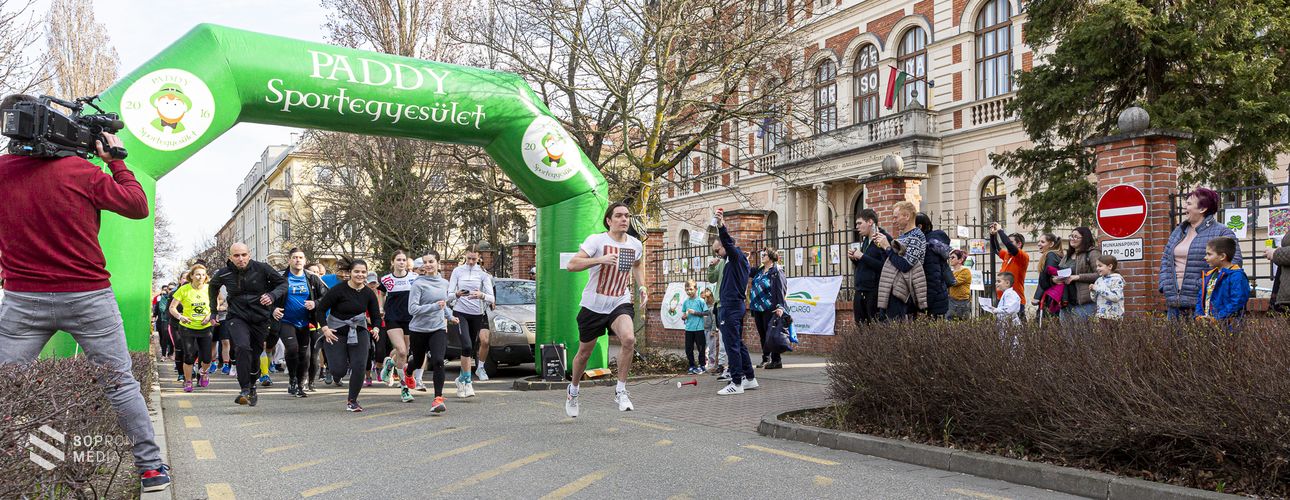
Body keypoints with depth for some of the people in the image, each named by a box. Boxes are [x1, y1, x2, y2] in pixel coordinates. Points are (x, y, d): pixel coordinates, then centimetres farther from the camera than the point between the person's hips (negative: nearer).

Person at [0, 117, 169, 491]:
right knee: (121, 383, 6)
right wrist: (116, 161, 11)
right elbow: (138, 206, 2)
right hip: (88, 296, -1)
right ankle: (151, 467, 11)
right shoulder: (81, 171, -8)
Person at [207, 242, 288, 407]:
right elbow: (212, 287, 20)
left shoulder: (261, 268, -9)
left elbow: (283, 282, -1)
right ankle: (245, 390, -22)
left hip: (260, 318, 1)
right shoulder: (224, 274, -3)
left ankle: (252, 387, 35)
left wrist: (273, 295, -21)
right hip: (237, 318, -1)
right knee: (243, 348, -25)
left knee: (255, 354, 10)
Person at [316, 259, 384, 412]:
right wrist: (325, 329, -20)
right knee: (339, 371, -8)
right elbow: (320, 309, -11)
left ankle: (352, 400, 8)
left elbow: (376, 316, 3)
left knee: (359, 366, -11)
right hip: (336, 332, -3)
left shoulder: (369, 293, -3)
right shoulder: (338, 290, -16)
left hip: (359, 332, 3)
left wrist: (376, 328, -17)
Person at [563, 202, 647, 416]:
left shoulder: (636, 244, 2)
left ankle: (621, 390, -11)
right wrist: (600, 259, -36)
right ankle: (573, 390, 38)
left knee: (628, 339, -26)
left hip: (620, 303, 2)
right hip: (593, 305, -2)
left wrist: (642, 287, 11)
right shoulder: (596, 240, -14)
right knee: (585, 351, 11)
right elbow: (572, 265, -25)